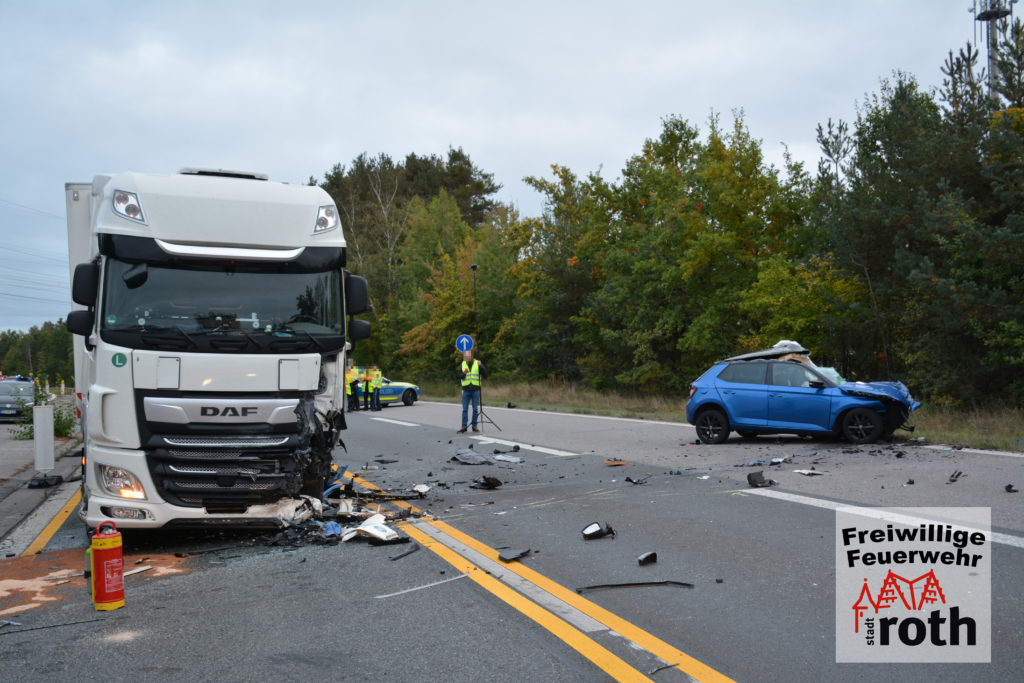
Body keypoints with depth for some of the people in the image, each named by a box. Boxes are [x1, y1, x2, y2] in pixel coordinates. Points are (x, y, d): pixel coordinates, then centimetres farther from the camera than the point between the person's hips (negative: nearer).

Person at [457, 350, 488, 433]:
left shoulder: (477, 363, 0)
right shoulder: (462, 365, 7)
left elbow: (485, 374, -7)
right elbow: (459, 376, 5)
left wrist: (480, 366, -22)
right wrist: (464, 373, -16)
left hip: (476, 390, -1)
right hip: (466, 390, 1)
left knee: (475, 409, 3)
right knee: (465, 409, -1)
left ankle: (474, 426, 12)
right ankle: (464, 427, 1)